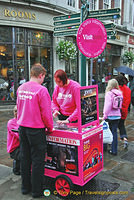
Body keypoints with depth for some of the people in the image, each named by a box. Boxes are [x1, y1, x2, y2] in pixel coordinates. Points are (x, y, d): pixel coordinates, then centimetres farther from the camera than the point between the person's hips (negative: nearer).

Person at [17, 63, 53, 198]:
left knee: (24, 158, 17)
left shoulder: (20, 88, 5)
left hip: (22, 127, 7)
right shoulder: (41, 89, -16)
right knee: (37, 160, 6)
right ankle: (37, 191, 18)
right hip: (36, 129, -7)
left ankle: (25, 187, 31)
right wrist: (50, 128, -2)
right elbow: (46, 113, -15)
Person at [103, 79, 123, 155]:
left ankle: (113, 150, 16)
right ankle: (114, 150, 15)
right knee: (115, 132, 11)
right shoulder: (120, 93, 6)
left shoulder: (109, 93, -13)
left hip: (110, 116, -6)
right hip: (117, 115, 6)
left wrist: (105, 116, -10)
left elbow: (108, 105, -16)